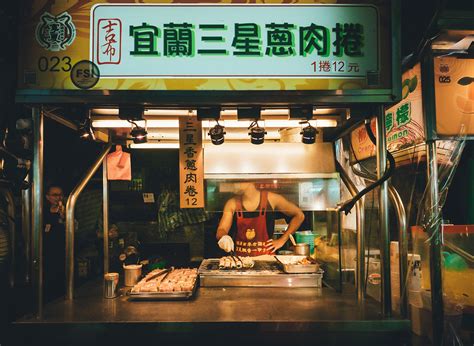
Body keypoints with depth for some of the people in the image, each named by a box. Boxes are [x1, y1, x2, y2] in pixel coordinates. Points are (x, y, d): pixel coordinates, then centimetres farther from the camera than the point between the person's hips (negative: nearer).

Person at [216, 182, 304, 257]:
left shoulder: (270, 199, -1)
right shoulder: (232, 204, 5)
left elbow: (299, 215, 8)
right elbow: (221, 230, 4)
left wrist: (282, 240, 4)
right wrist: (224, 237, -21)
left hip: (266, 257, -1)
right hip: (240, 258, 1)